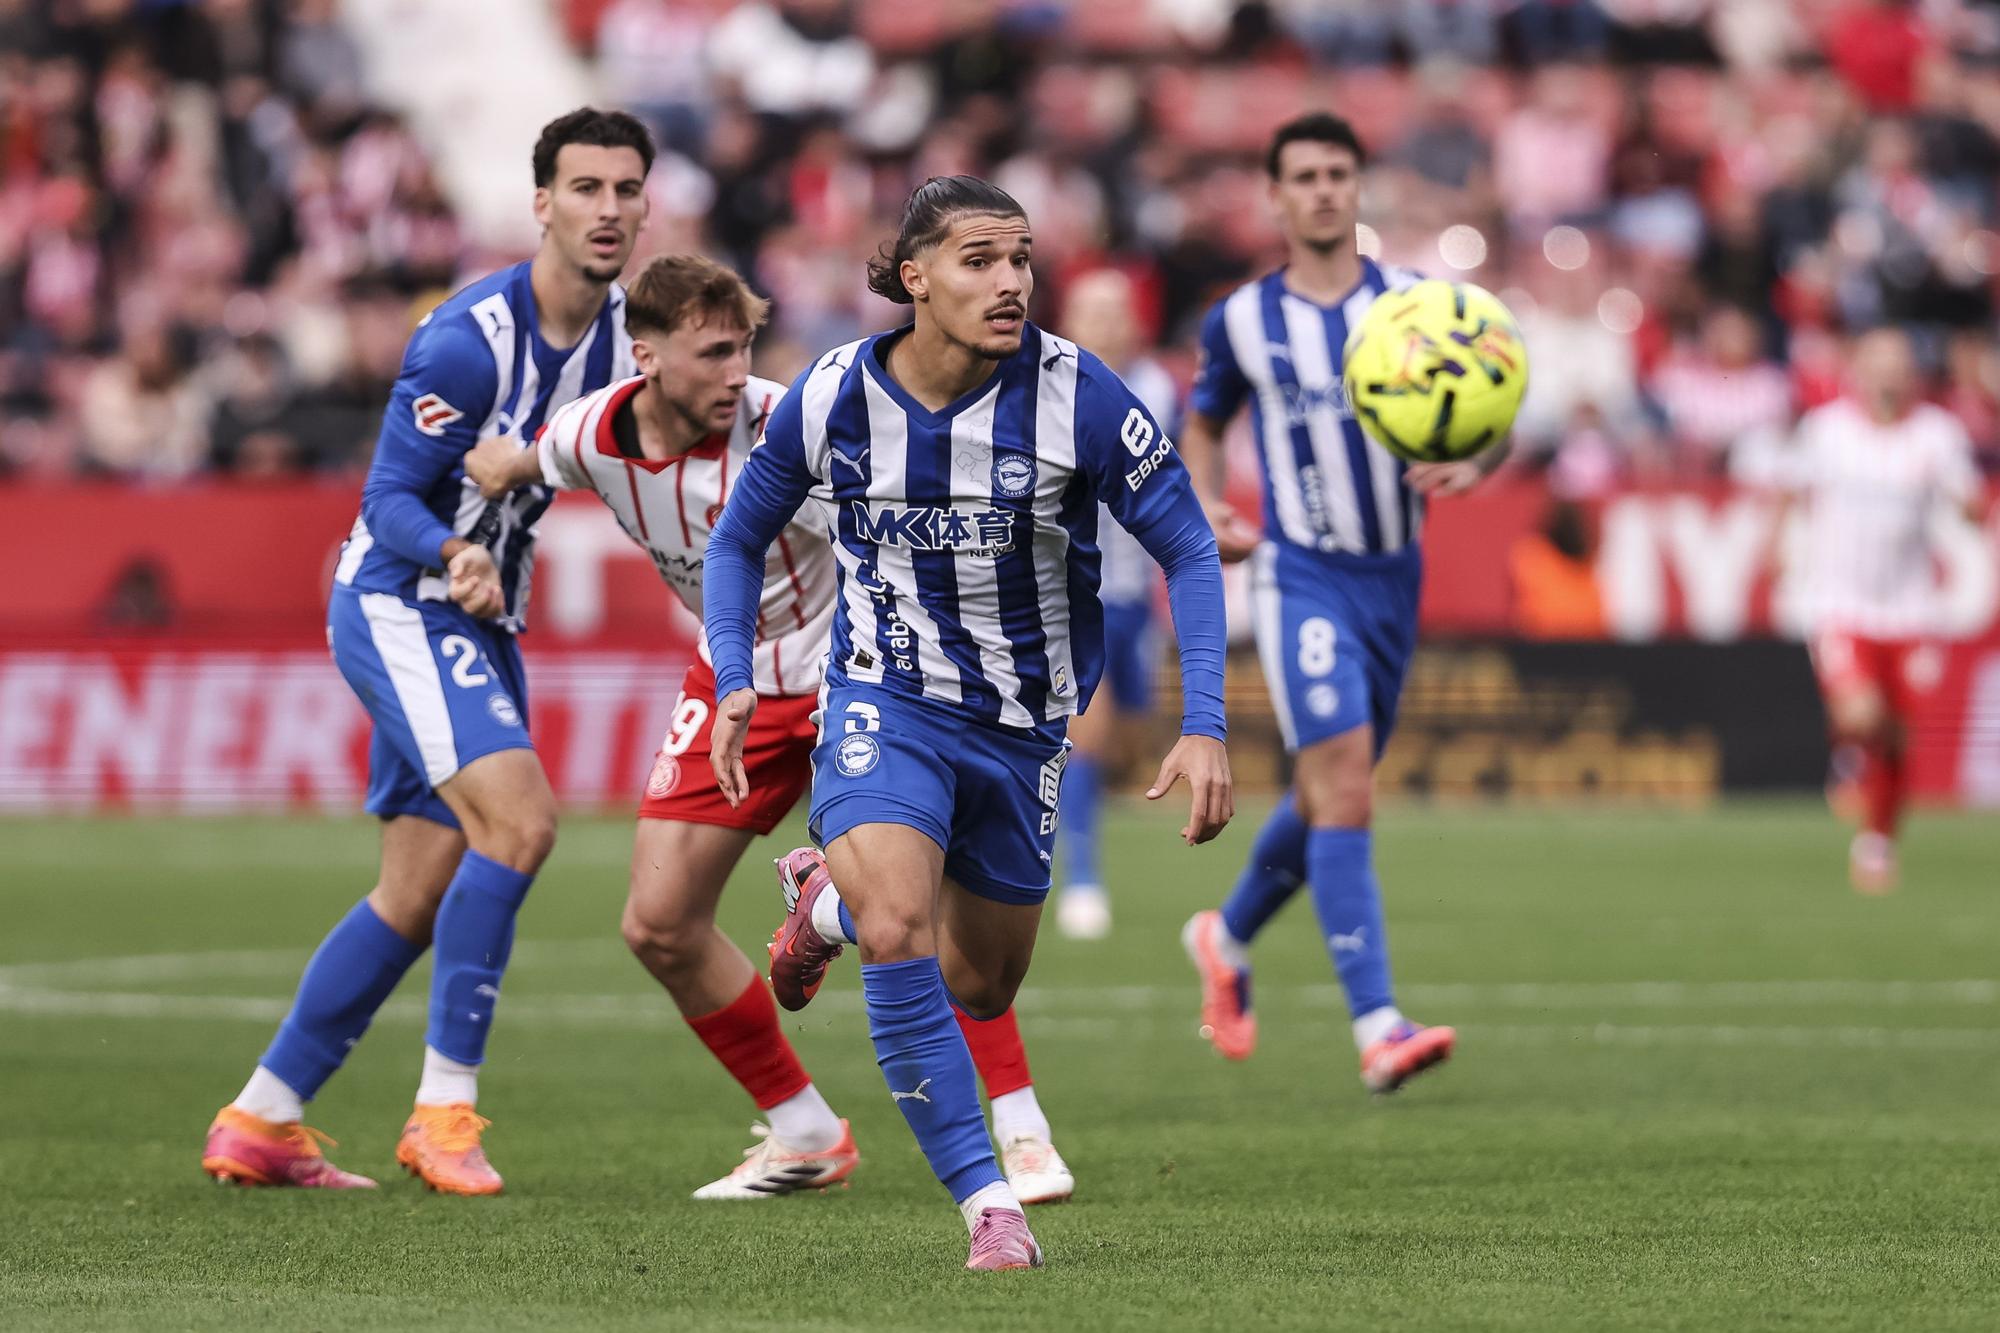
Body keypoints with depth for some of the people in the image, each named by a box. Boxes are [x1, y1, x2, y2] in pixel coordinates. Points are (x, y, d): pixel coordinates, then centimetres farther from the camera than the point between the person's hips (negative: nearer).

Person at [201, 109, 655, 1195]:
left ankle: (257, 1124, 19)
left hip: (478, 623, 9)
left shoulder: (622, 333, 2)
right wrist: (456, 555, -40)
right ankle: (444, 1109, -21)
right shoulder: (469, 339, -21)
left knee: (418, 898, 9)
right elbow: (390, 497, -21)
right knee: (518, 819, -26)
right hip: (398, 606, -9)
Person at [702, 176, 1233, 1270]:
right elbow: (740, 537, 4)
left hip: (1025, 721, 2)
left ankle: (843, 901, 46)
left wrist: (1204, 728, -18)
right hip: (885, 704, -2)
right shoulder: (831, 398, -13)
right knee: (898, 934, -27)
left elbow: (1187, 551, -9)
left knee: (978, 991, 14)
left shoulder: (1077, 397, -18)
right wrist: (734, 682, -10)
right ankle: (986, 1201, -18)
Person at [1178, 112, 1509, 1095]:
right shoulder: (1240, 321, 1)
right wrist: (1207, 508, -2)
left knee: (1330, 794, 15)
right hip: (1302, 574, -3)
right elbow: (1202, 423, 17)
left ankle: (1227, 937, 42)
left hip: (1394, 574, 3)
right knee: (1343, 785, -19)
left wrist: (1468, 466, -20)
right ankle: (1376, 1025, -23)